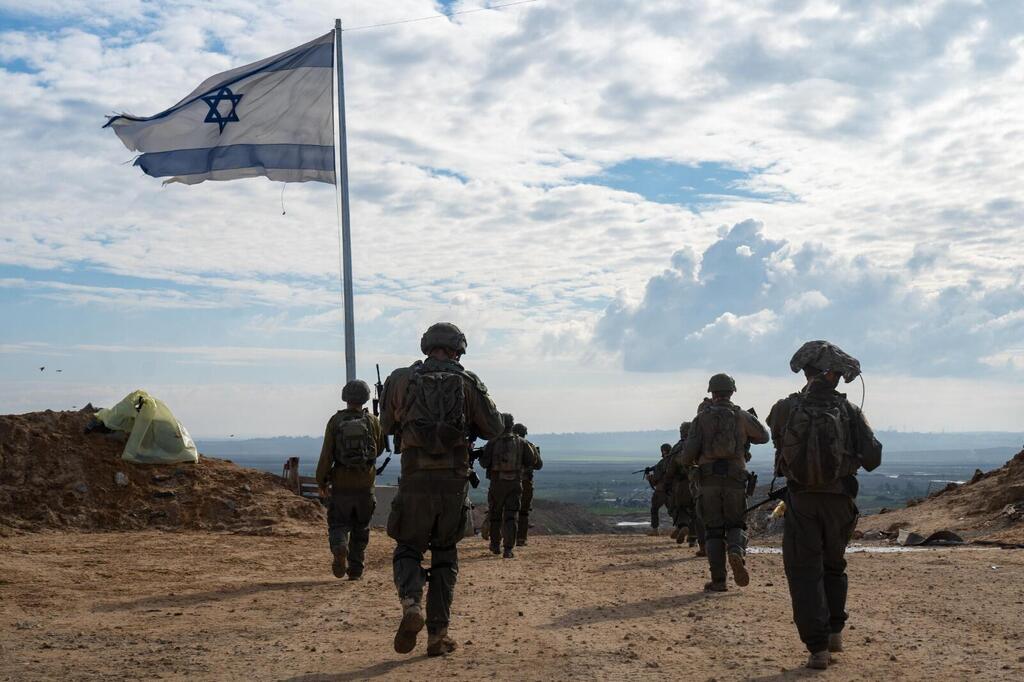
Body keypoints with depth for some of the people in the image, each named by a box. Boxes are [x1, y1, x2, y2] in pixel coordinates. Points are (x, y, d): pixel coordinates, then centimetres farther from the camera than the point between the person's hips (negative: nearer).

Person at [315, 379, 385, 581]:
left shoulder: (335, 421, -5)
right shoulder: (373, 422, -1)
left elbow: (326, 455, -7)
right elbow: (379, 449, 13)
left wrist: (321, 482, 1)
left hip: (341, 485, -1)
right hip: (365, 485, 1)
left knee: (338, 524, 9)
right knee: (360, 529, 15)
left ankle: (340, 550, -21)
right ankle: (355, 569, 15)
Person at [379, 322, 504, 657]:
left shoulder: (401, 380, 4)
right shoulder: (468, 382, 2)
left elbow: (388, 425, 17)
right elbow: (495, 429, 6)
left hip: (416, 481, -1)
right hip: (455, 482, 1)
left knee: (408, 549, 15)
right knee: (445, 555, 16)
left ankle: (411, 606, -14)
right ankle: (438, 634, 11)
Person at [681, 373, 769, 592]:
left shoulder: (702, 417, 3)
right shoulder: (742, 417, 5)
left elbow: (689, 452, -4)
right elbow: (763, 436, 23)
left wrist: (689, 462, 18)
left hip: (709, 478, 0)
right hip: (735, 479, 0)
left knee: (713, 530, 7)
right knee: (736, 525, 14)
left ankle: (718, 581, 1)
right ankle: (736, 552, -20)